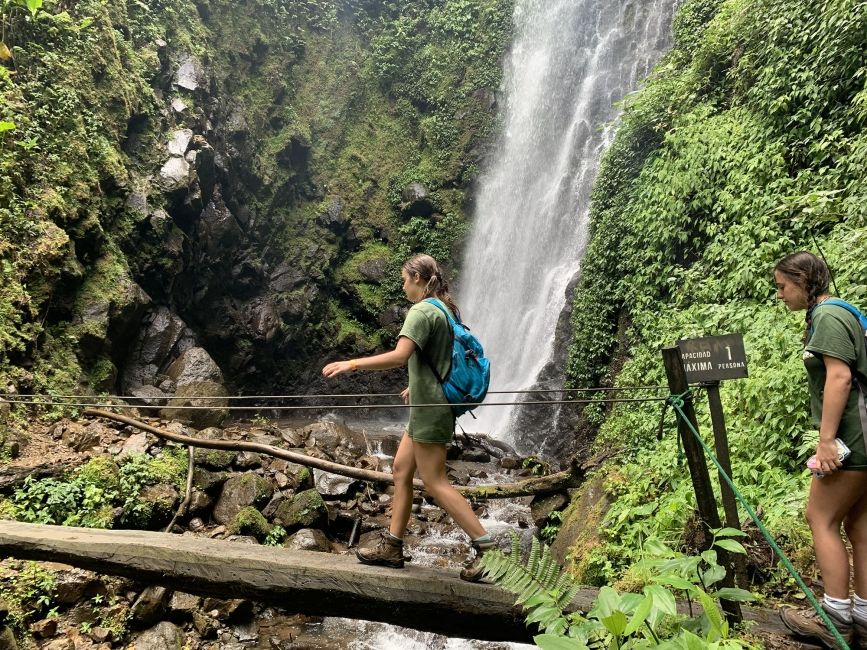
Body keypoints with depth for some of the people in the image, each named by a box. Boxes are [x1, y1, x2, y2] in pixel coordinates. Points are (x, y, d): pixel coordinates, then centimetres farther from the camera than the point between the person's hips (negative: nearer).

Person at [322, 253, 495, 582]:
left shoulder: (422, 311, -15)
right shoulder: (446, 309, 14)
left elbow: (399, 356, -28)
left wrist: (351, 364, -25)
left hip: (430, 408, -10)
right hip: (430, 404, 10)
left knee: (435, 482, -4)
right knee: (401, 469, 13)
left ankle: (485, 544, -1)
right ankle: (392, 547, 19)